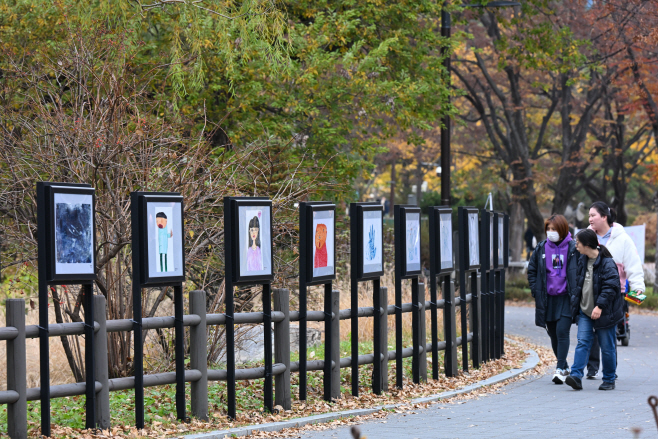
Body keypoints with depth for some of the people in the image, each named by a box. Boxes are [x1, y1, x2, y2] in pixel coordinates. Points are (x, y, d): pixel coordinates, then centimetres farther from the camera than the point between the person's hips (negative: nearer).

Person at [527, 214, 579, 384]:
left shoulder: (573, 248, -3)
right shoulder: (541, 248, 6)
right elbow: (532, 271, 14)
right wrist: (536, 291, 4)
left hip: (566, 298, -4)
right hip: (547, 299, 4)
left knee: (562, 332, -14)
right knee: (553, 334, 10)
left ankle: (561, 369, -12)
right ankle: (564, 367, 26)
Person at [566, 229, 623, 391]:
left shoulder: (607, 263, -14)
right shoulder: (582, 261, 10)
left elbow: (610, 287, -20)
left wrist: (600, 306, -26)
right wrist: (575, 300, 16)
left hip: (603, 313, -6)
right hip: (585, 311, 6)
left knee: (607, 347, 4)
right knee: (582, 342, -7)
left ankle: (609, 379, 16)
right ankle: (576, 376, -16)